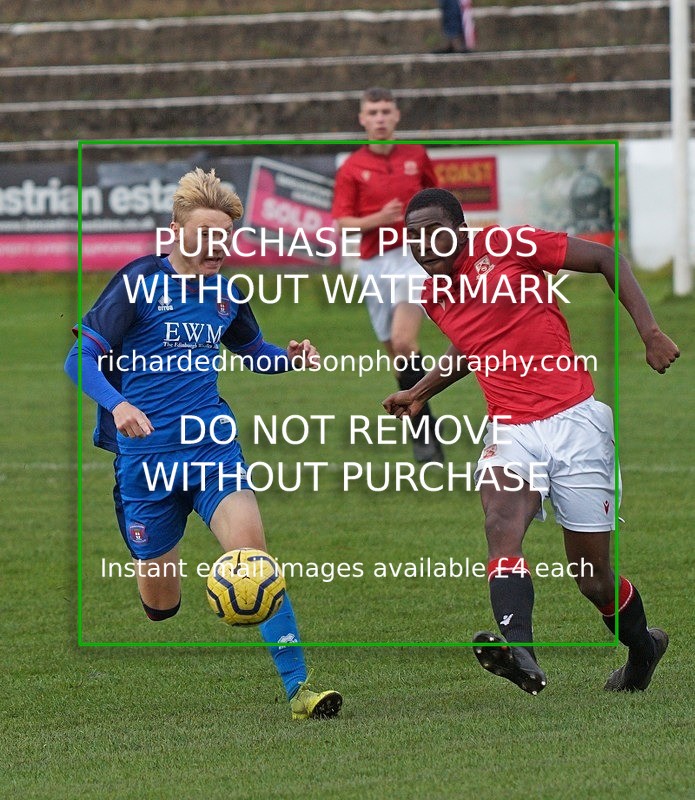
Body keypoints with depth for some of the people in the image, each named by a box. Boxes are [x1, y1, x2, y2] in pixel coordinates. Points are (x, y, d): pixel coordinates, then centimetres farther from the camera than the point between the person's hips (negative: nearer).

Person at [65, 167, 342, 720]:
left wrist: (290, 359, 4)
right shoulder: (140, 283, -8)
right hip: (145, 452, -2)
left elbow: (253, 352, 26)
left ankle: (298, 687, -25)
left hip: (212, 445, 3)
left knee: (250, 545, -21)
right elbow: (82, 357, -10)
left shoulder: (226, 294, 7)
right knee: (160, 599, 4)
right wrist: (117, 405, -28)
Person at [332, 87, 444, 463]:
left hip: (414, 256, -2)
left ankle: (424, 432, -17)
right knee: (396, 355, 5)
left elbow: (435, 194, 22)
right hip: (375, 262, 2)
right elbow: (340, 224, -4)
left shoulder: (416, 156, 5)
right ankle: (427, 440, 15)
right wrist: (379, 218, -18)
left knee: (403, 341, -22)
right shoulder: (351, 168, 1)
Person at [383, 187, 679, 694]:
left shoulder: (508, 247, -6)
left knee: (594, 580, 1)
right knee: (501, 524, -31)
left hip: (573, 420, -4)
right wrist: (421, 392, 26)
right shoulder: (434, 296, 13)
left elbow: (607, 259, -2)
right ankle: (518, 650, -50)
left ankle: (643, 649, 33)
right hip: (510, 432, 4)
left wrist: (650, 333, -10)